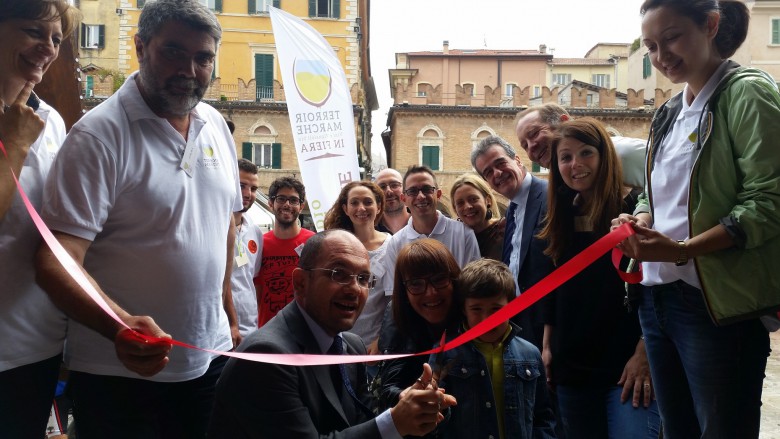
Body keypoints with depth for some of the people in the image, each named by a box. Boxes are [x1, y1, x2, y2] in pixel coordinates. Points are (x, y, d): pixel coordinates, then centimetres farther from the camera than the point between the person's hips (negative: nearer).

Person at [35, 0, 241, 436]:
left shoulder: (216, 125, 4)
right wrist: (121, 328, -38)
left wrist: (226, 310, 12)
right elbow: (57, 261, -21)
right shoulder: (99, 134, -15)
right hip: (122, 371, -5)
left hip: (210, 358, 6)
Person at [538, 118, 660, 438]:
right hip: (571, 365, 6)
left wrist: (643, 355, -16)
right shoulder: (563, 216, 10)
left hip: (627, 365, -5)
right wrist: (547, 345, 11)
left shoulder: (637, 207, -7)